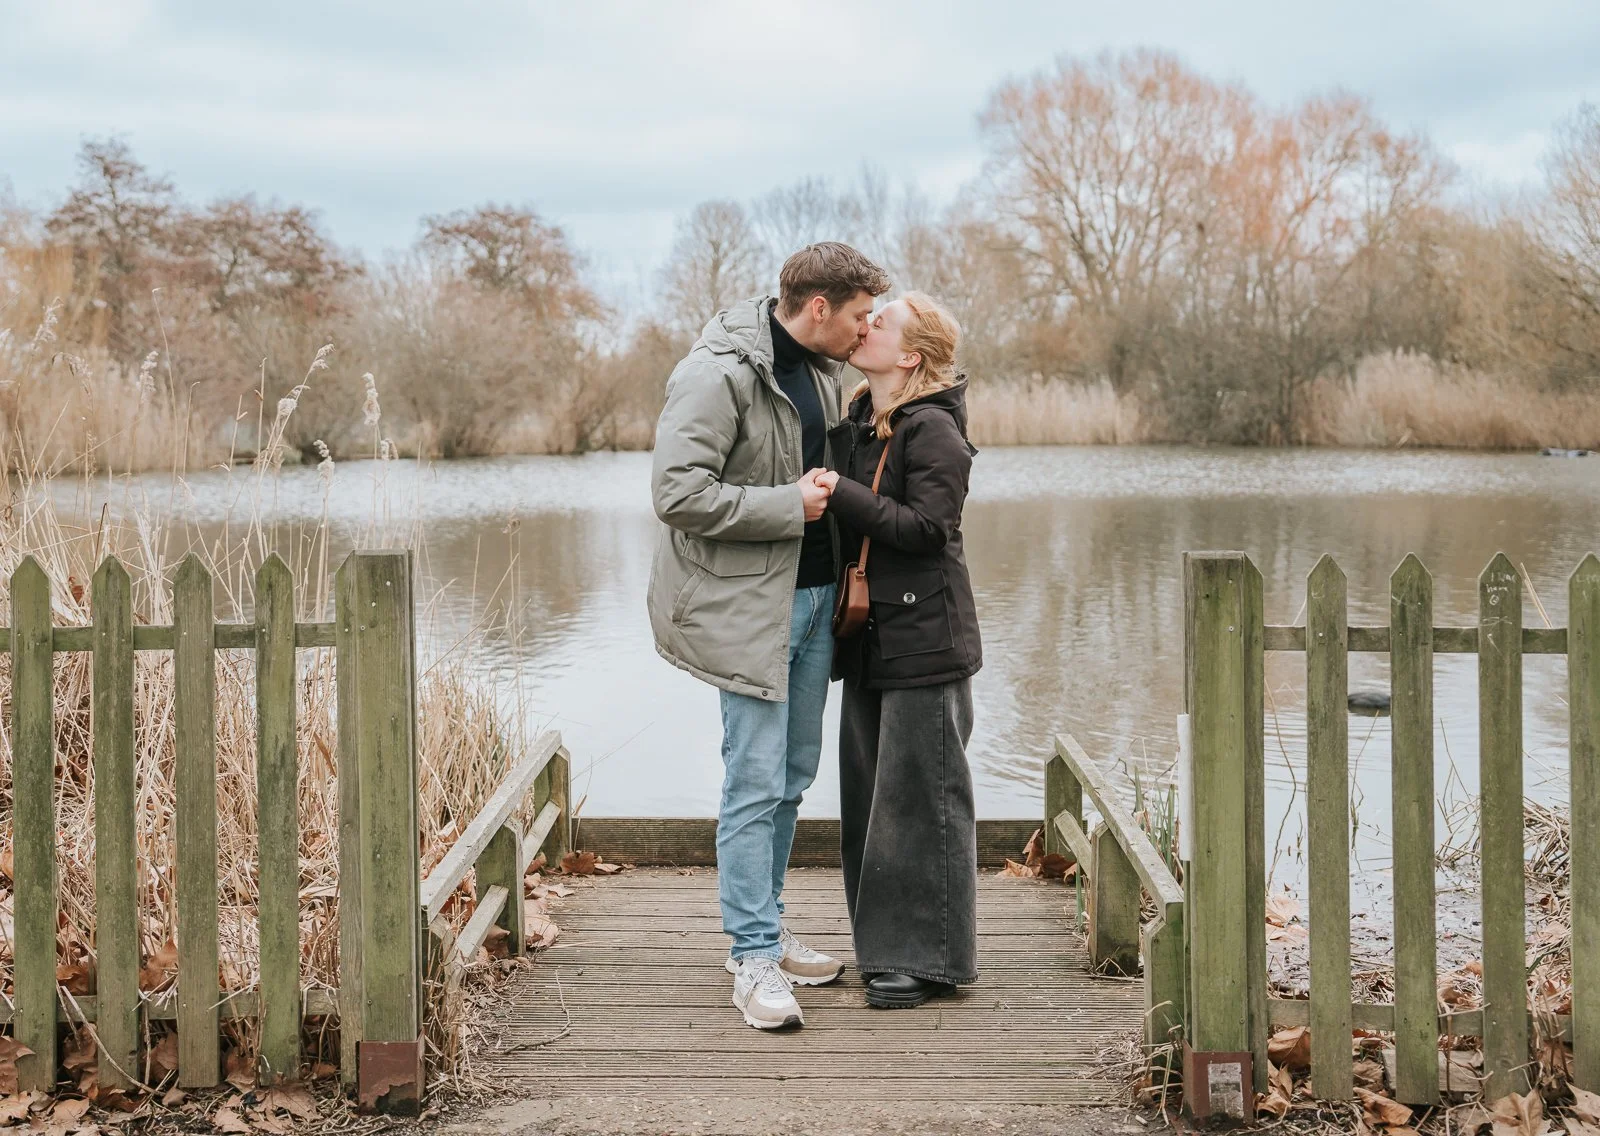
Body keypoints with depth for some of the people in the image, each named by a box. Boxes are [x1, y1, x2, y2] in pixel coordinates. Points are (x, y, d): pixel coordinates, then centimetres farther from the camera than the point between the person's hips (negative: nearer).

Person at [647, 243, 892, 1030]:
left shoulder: (823, 367, 10)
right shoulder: (718, 375, -17)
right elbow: (677, 492, -23)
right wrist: (790, 504, -20)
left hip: (815, 592, 9)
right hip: (749, 602, -8)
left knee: (791, 776, 15)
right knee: (756, 783, -6)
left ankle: (764, 930, 27)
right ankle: (754, 961, 1)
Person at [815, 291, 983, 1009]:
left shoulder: (934, 430, -12)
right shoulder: (854, 423, 14)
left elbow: (925, 526, -21)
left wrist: (843, 494, -24)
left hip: (924, 638, -9)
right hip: (869, 639, 9)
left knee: (920, 795, -4)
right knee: (869, 793, 12)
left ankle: (927, 958, 4)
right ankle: (884, 947, 23)